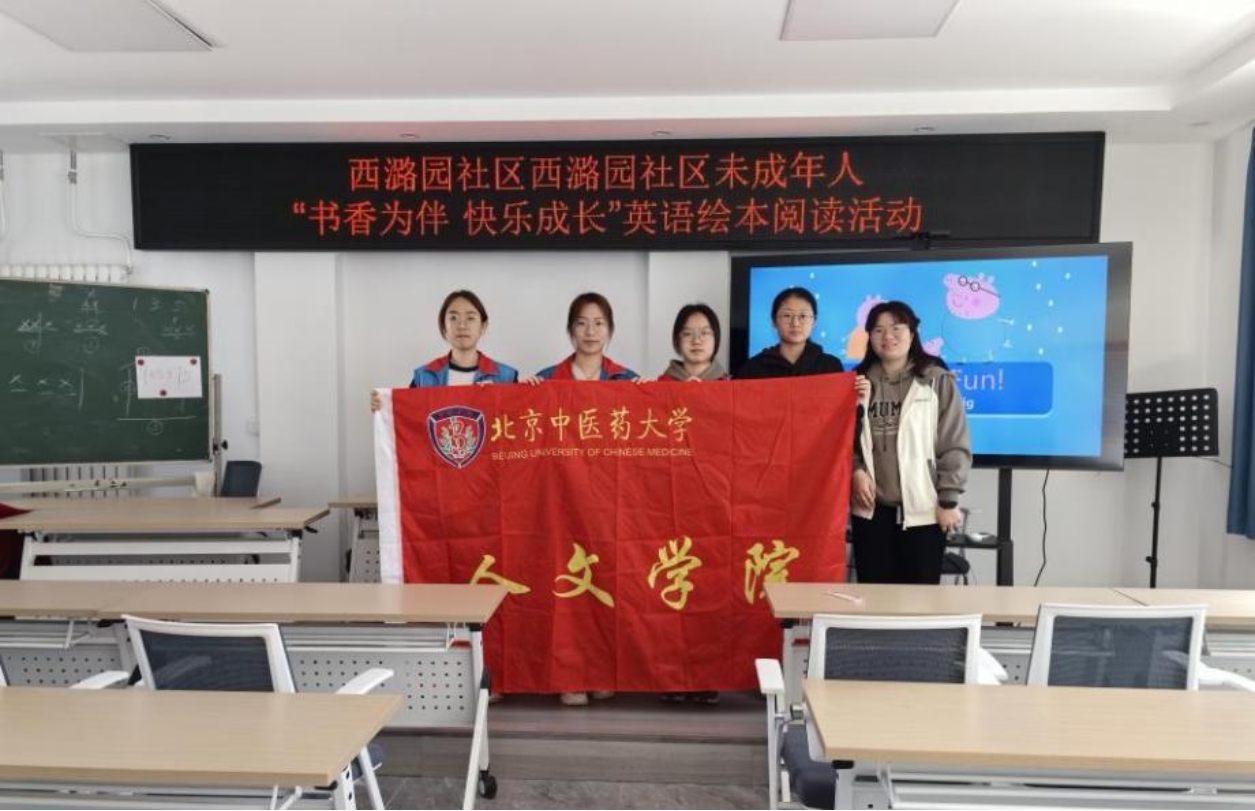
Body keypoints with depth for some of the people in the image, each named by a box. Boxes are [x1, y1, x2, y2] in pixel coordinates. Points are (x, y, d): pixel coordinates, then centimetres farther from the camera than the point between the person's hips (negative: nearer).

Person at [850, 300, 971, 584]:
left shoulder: (937, 380, -3)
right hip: (871, 508, 3)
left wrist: (949, 499, -7)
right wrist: (855, 471, -9)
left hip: (923, 509, -3)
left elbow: (955, 445, -4)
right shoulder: (859, 381, 8)